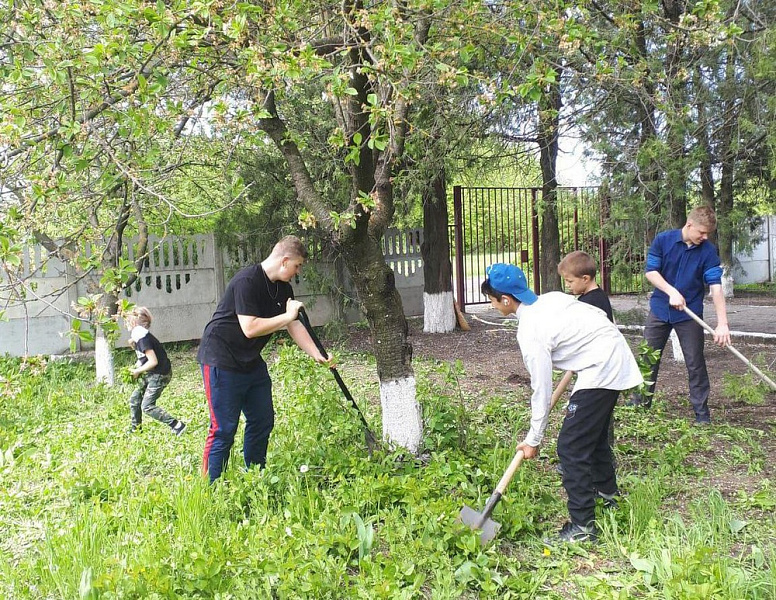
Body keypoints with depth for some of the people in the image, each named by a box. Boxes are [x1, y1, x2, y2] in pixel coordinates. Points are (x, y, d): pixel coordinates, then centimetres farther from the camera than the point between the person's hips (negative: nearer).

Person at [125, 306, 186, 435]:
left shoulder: (143, 339, -22)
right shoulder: (138, 335, 8)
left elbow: (153, 361, -25)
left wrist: (137, 371, -13)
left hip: (160, 375, -10)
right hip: (150, 374, 10)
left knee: (147, 406, -10)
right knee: (134, 399, 15)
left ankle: (177, 425, -10)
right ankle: (135, 428, 29)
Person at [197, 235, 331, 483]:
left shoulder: (283, 288, 6)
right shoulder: (247, 281, -23)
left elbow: (294, 326, 9)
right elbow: (250, 328, -29)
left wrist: (318, 355, -1)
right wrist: (287, 316, -22)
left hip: (252, 361, 9)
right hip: (221, 361, -9)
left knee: (263, 421, 12)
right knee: (224, 428, -8)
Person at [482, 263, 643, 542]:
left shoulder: (530, 332, -19)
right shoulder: (550, 297, 5)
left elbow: (542, 390, -15)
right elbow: (599, 314, 13)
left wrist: (533, 439, -5)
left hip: (601, 371, -10)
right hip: (615, 357, 10)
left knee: (571, 446, -8)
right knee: (594, 433, 26)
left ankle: (582, 527, -4)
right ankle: (607, 492, 45)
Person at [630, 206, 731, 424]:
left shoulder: (708, 251, -9)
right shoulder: (663, 240, -8)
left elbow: (715, 286, -16)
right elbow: (650, 271, -7)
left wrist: (722, 324, -24)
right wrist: (672, 292, -22)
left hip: (690, 314, -1)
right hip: (660, 310, 1)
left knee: (695, 363, 1)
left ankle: (702, 412, 11)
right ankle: (640, 402, 24)